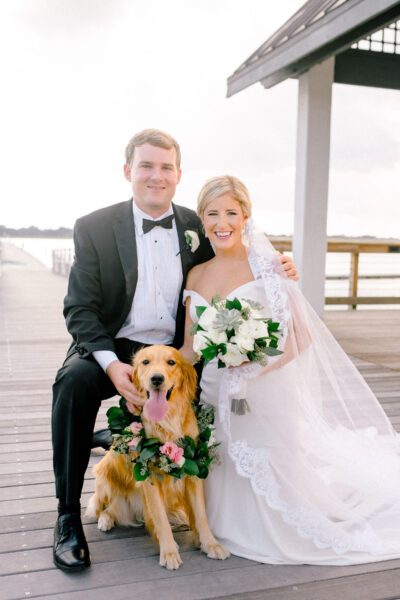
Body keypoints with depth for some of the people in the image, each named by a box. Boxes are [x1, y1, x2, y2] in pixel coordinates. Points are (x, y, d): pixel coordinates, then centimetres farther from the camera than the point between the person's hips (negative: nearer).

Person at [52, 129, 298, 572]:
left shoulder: (196, 227, 4)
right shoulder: (94, 228, -4)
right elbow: (79, 309, -7)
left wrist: (275, 272, -6)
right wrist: (112, 365, -24)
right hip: (112, 349, -3)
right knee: (74, 382, -31)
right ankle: (68, 515, -16)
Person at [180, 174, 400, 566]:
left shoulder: (265, 267, -9)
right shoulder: (196, 276, 6)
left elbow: (300, 337, -12)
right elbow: (190, 346, 8)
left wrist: (257, 355, -27)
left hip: (263, 396, -4)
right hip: (215, 397, 5)